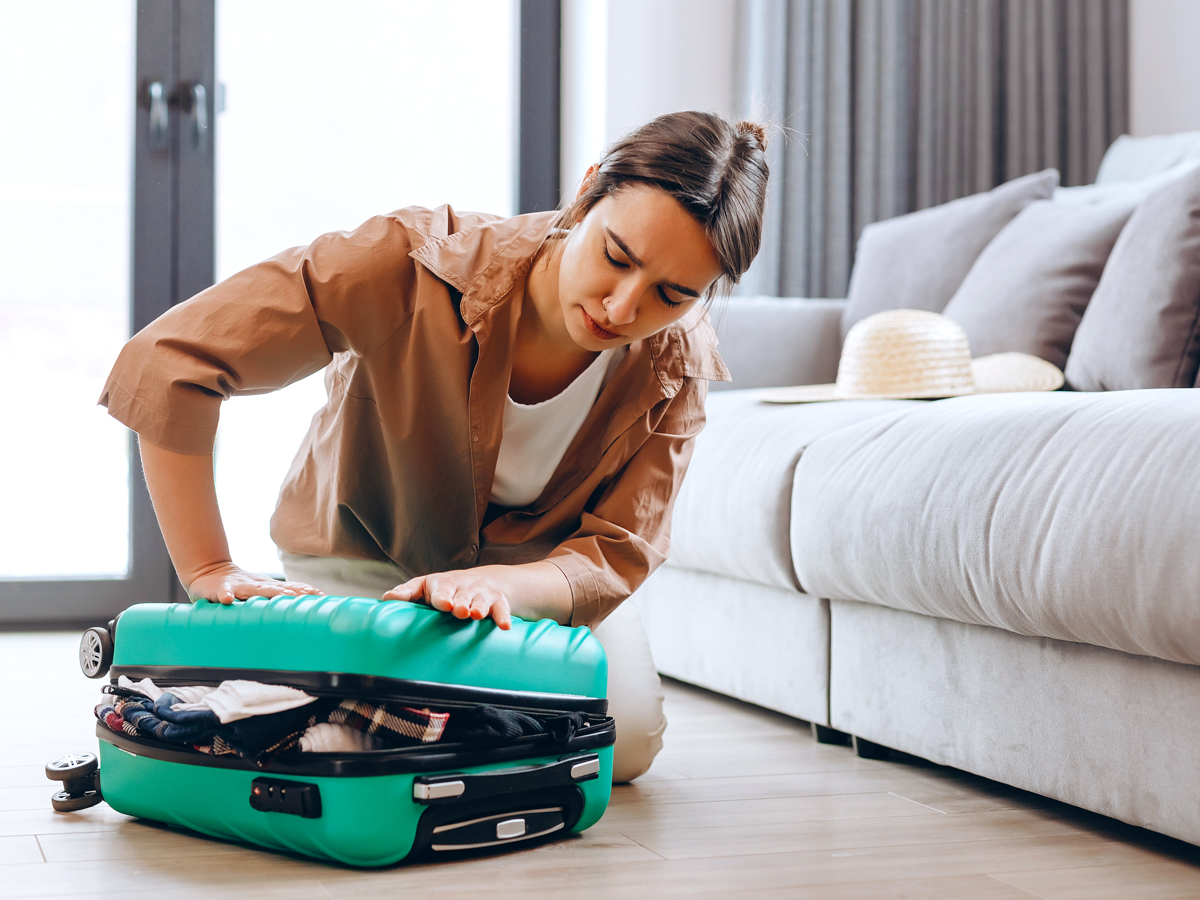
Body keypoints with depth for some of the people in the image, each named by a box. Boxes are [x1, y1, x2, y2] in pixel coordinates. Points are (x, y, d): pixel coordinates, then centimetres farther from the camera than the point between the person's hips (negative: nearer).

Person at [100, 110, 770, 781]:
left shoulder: (676, 367, -25)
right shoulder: (417, 264, -36)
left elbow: (611, 557, -27)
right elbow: (168, 363, -37)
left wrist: (495, 585, -50)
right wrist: (210, 572, -37)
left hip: (537, 567, 3)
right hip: (366, 556, -2)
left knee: (625, 743, -11)